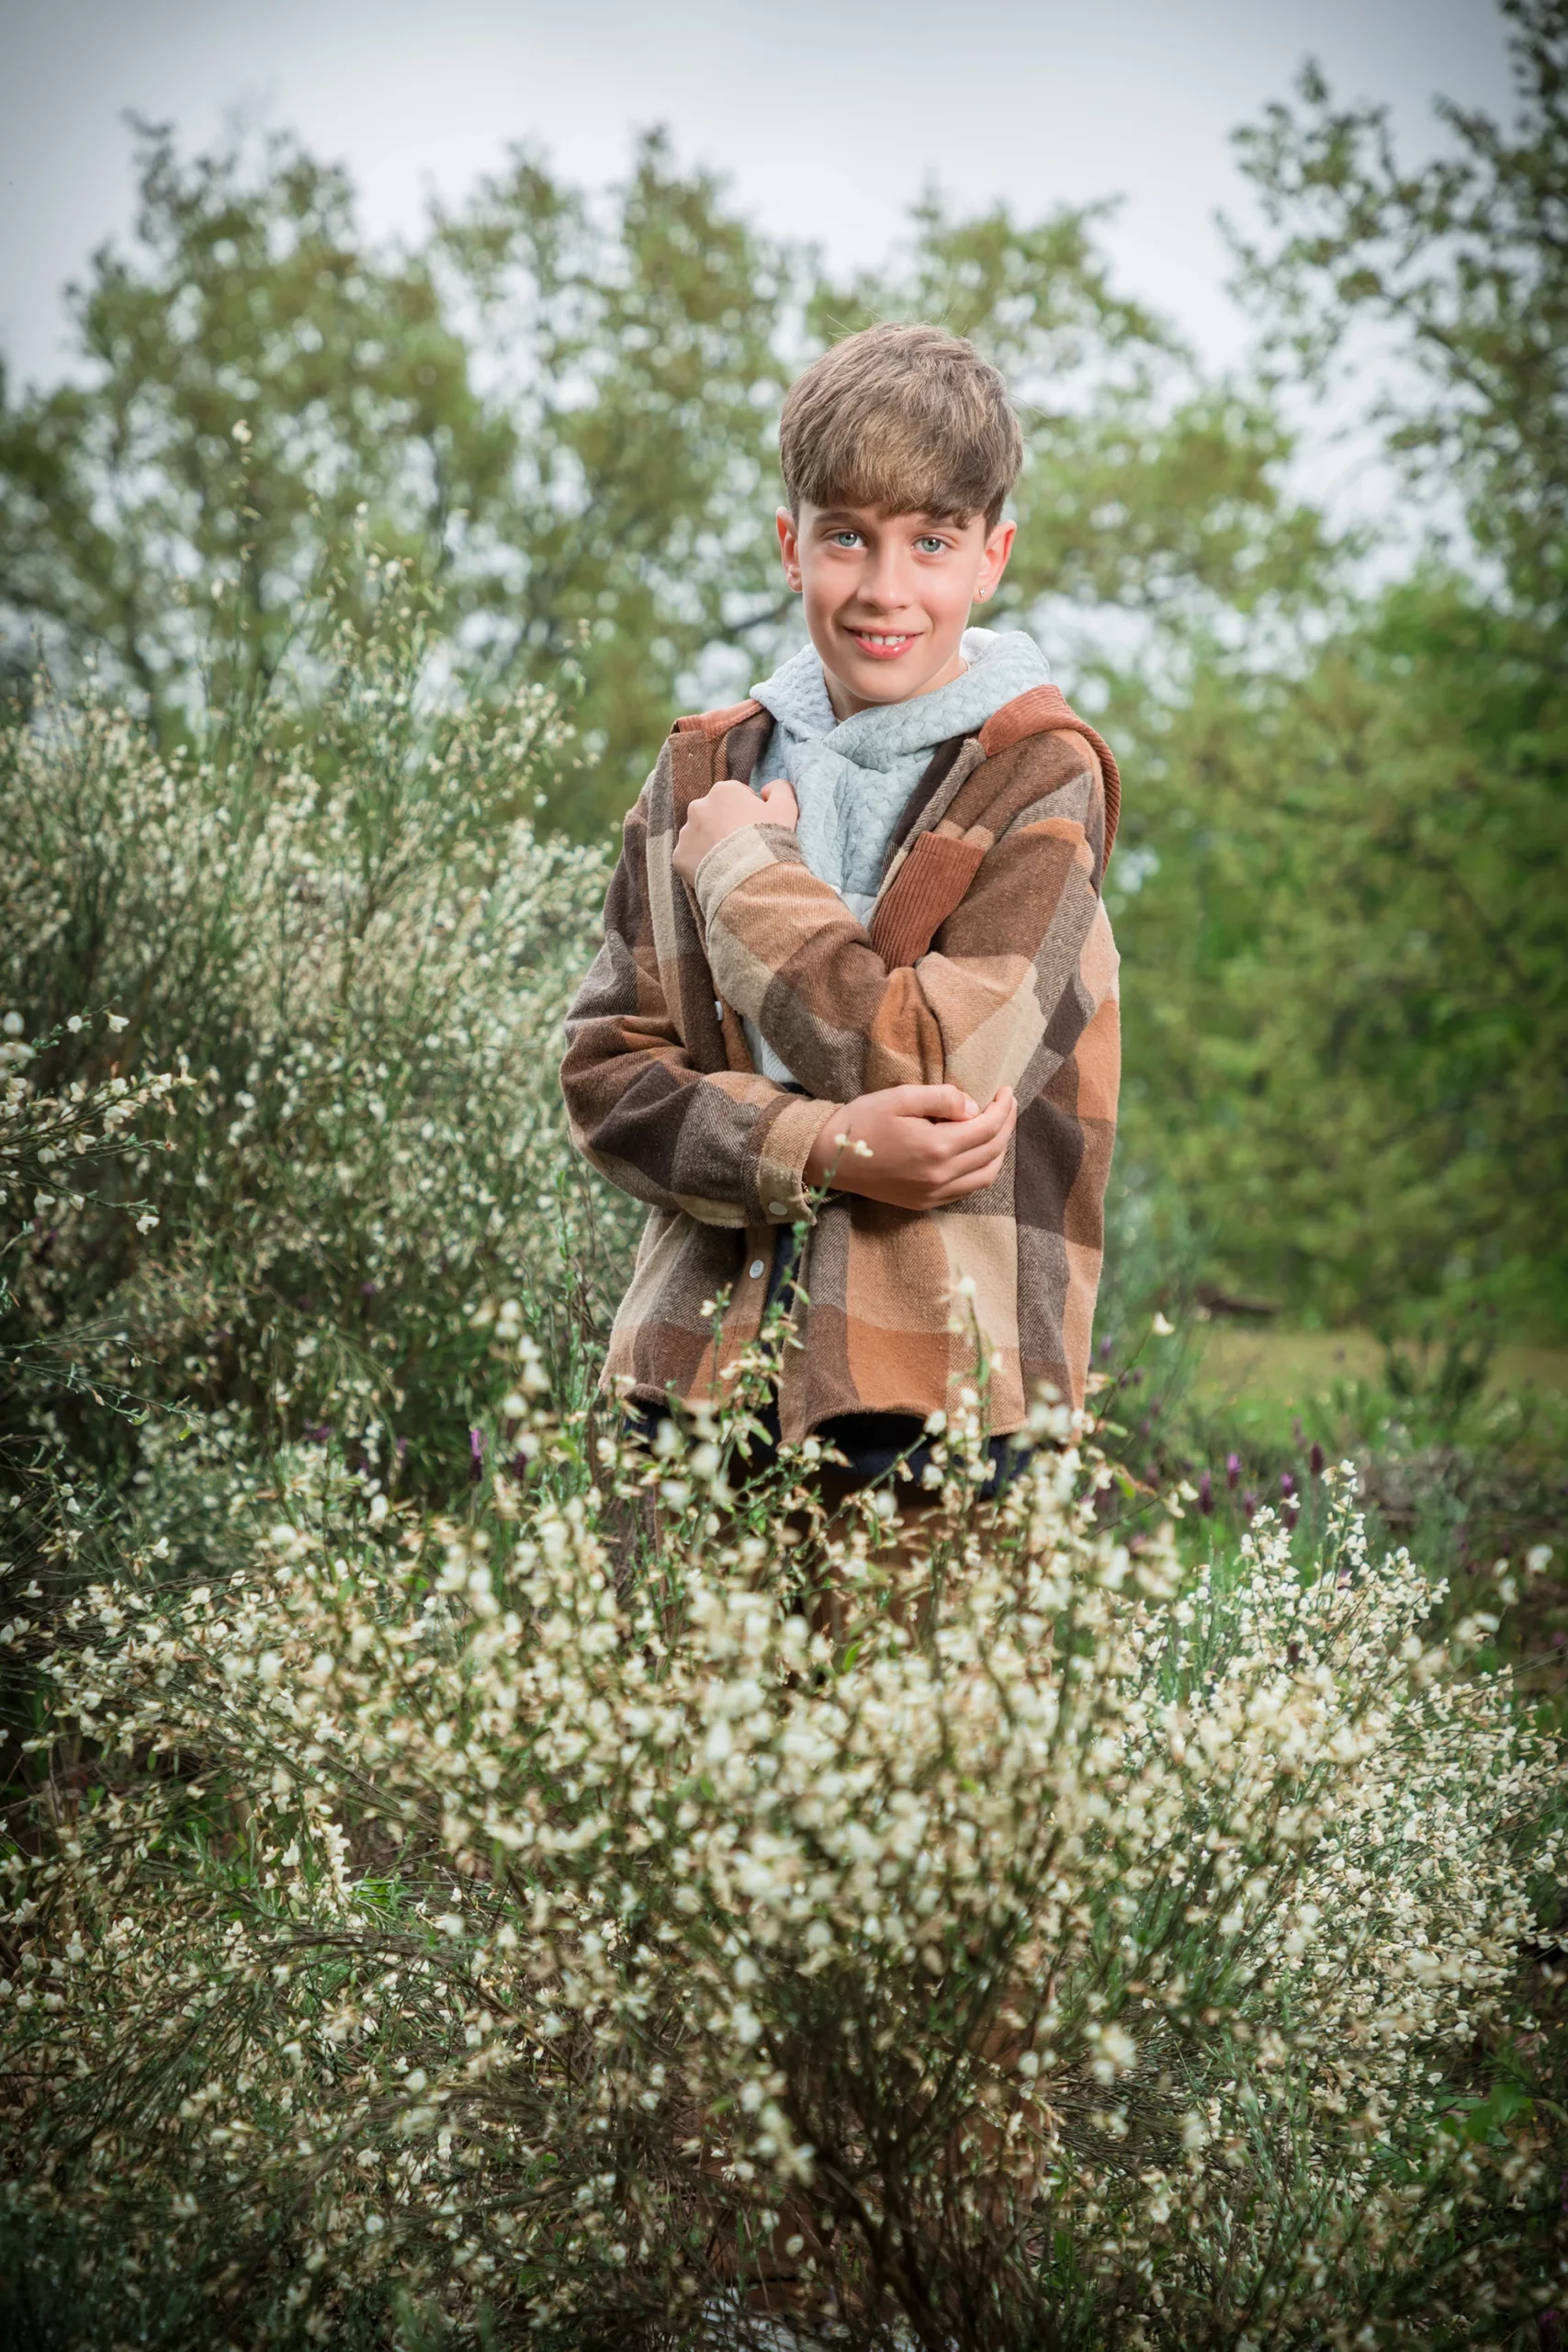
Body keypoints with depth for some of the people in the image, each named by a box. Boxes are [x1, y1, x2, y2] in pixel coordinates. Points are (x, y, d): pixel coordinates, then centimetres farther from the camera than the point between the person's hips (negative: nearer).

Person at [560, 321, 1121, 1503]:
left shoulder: (1039, 777, -3)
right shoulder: (709, 771, 10)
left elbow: (938, 1070, -15)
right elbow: (607, 1071, 3)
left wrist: (748, 869, -5)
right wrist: (823, 1150, -13)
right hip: (706, 1354, 4)